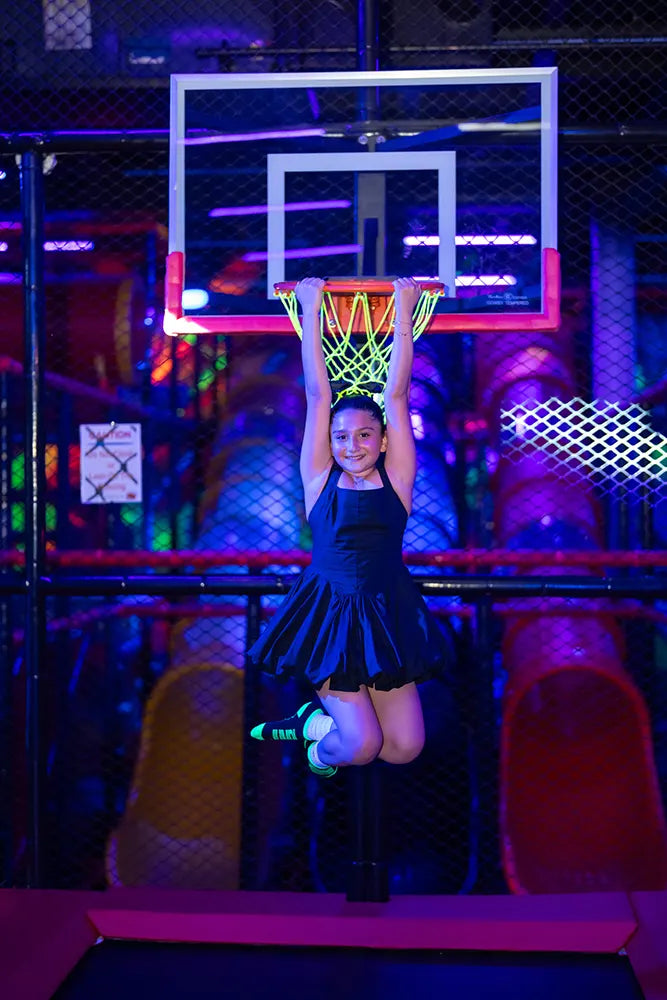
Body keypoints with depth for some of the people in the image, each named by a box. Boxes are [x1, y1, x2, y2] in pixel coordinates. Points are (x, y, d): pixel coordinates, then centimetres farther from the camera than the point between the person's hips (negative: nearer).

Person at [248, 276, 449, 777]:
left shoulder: (395, 480, 3)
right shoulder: (320, 480, 1)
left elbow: (396, 395, 1)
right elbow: (317, 395, 1)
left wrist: (404, 313, 1)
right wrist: (311, 310, 3)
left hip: (386, 619, 3)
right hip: (328, 617, -2)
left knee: (405, 749, -1)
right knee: (362, 746, -14)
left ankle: (318, 717, 22)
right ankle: (324, 745, 20)